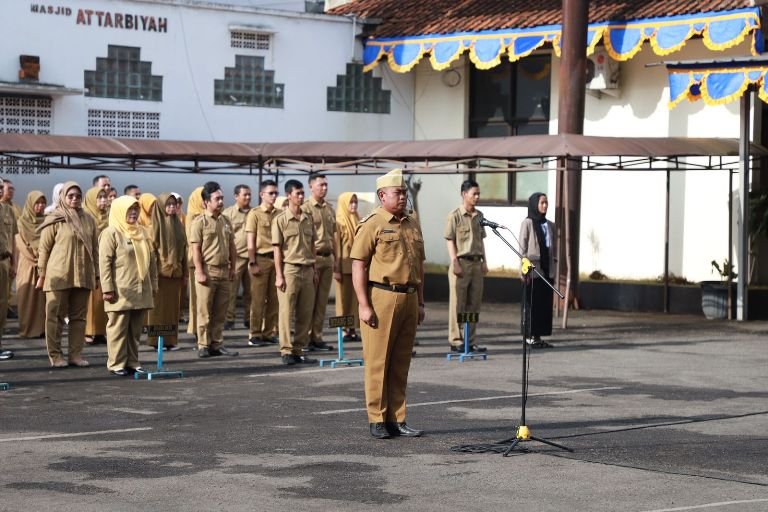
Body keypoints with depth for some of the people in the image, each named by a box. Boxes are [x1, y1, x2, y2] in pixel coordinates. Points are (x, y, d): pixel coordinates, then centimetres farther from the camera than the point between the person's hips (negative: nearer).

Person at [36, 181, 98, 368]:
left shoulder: (88, 220, 10)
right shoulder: (55, 220, -2)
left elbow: (94, 248, 14)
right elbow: (44, 249, -1)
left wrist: (96, 273, 10)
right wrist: (42, 274, -2)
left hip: (83, 276, 4)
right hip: (58, 276, -4)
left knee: (79, 317, 6)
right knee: (56, 316, -1)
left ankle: (76, 354, 12)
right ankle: (55, 355, 4)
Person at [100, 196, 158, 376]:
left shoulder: (142, 232, 14)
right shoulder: (111, 233, -6)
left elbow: (151, 260, 17)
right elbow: (104, 262, -10)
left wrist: (153, 285, 13)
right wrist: (107, 289, -15)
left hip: (141, 291, 6)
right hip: (121, 292, -6)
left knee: (136, 330, 8)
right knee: (118, 329, -2)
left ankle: (132, 362, 15)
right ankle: (116, 364, 2)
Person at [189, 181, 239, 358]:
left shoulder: (225, 221, 13)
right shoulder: (199, 222, -6)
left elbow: (232, 246, 19)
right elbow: (195, 249, -10)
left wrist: (232, 268, 13)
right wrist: (199, 272, -14)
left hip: (224, 271, 6)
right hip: (207, 271, -6)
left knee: (220, 312, 9)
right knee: (205, 312, -1)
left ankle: (217, 344, 15)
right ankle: (203, 346, 4)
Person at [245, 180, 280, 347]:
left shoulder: (279, 214, 9)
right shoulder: (255, 214, -2)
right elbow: (250, 241, -5)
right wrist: (252, 263, -10)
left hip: (276, 258, 4)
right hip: (261, 258, -4)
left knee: (274, 299, 6)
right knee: (258, 299, -1)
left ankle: (270, 333, 14)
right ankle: (254, 335, 4)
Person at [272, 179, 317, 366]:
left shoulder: (308, 219, 11)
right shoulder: (280, 219, -4)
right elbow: (277, 249, -5)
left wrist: (314, 270, 12)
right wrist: (279, 275, -10)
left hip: (307, 269, 5)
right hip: (290, 268, -5)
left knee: (305, 313, 5)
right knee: (287, 312, -2)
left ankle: (298, 350, 12)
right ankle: (286, 351, 3)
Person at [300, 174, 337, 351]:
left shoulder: (330, 209, 15)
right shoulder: (306, 208, -6)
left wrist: (336, 262, 17)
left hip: (328, 258, 7)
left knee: (322, 300, 8)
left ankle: (317, 337, 13)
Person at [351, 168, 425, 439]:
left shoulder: (412, 225, 16)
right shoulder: (372, 224, -5)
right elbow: (358, 266, -9)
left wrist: (420, 302, 17)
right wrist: (364, 305, -15)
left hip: (408, 297, 7)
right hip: (381, 297, -6)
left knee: (401, 363, 9)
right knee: (377, 362, -3)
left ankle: (397, 419, 14)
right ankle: (377, 420, 3)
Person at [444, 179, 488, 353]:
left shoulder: (479, 216, 13)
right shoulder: (455, 216, -6)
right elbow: (449, 241, -8)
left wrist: (484, 261, 12)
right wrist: (455, 263, -15)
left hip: (476, 263, 6)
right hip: (461, 262, -6)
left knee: (474, 303, 8)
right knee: (457, 303, -1)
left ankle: (471, 340, 14)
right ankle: (456, 340, 3)